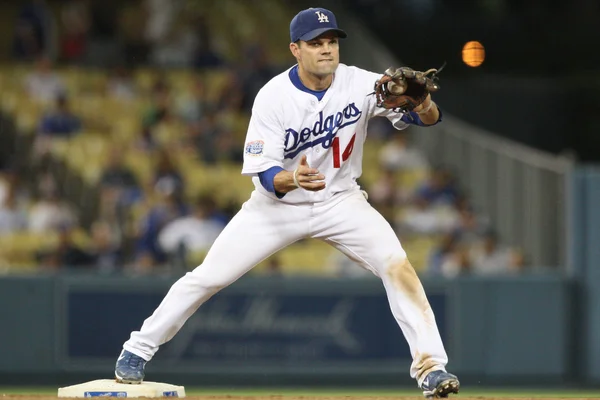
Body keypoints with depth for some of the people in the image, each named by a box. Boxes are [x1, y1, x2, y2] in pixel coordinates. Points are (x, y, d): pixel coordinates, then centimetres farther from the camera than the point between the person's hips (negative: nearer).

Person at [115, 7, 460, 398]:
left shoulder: (359, 84, -17)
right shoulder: (273, 98, -21)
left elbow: (430, 116, -22)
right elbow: (264, 174, -23)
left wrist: (424, 108, -47)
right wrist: (292, 179, -46)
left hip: (340, 200, 1)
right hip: (278, 204, -1)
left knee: (396, 265, -20)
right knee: (209, 276, -4)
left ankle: (431, 366, -16)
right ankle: (138, 350, 13)